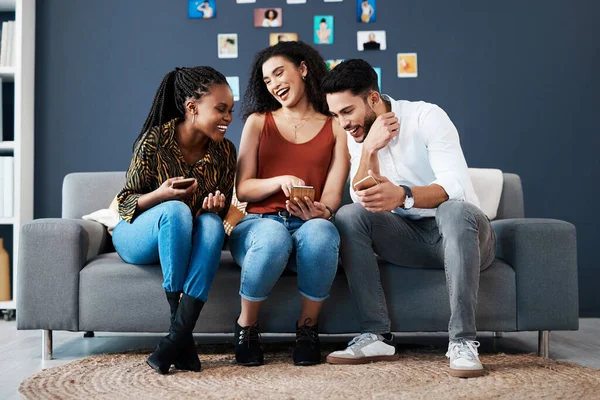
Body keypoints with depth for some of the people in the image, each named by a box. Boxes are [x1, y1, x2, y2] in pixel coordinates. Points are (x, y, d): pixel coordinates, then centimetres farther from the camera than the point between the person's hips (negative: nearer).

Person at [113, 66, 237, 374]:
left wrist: (216, 206, -18)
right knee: (176, 210, -35)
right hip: (136, 235, -3)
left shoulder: (225, 152, -4)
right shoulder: (155, 140, -16)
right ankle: (184, 340, -33)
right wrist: (161, 195, -31)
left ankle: (177, 337, -37)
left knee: (211, 222, -30)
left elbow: (222, 212, 6)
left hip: (185, 244, 3)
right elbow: (125, 202, -11)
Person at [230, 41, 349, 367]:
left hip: (310, 225, 0)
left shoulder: (336, 127, 13)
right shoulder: (258, 122, 15)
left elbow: (333, 193, 2)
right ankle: (246, 326, -12)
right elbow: (242, 189, 7)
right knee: (273, 237, -37)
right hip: (259, 223, 0)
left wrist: (321, 211, -21)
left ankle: (308, 326, -13)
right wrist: (281, 181, -13)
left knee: (320, 233, -37)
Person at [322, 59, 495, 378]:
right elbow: (363, 201, -10)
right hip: (410, 238, 4)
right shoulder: (357, 137, 3)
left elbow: (455, 187, -27)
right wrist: (369, 150, -25)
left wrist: (402, 195, -45)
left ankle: (462, 342, -34)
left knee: (455, 210, -37)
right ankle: (377, 336, -22)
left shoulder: (426, 117, -13)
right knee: (348, 216, -20)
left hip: (459, 233, -4)